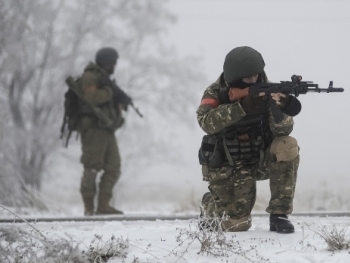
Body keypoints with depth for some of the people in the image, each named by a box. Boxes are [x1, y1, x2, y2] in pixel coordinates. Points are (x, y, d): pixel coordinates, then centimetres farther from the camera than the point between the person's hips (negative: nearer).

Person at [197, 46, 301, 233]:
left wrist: (281, 109, -41)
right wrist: (243, 107, -45)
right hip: (227, 168, -2)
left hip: (260, 160, 2)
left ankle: (279, 215, -17)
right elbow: (206, 122, -34)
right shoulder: (216, 93, -14)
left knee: (288, 147, -27)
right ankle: (209, 205, 27)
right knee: (237, 225, -11)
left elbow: (282, 130, -19)